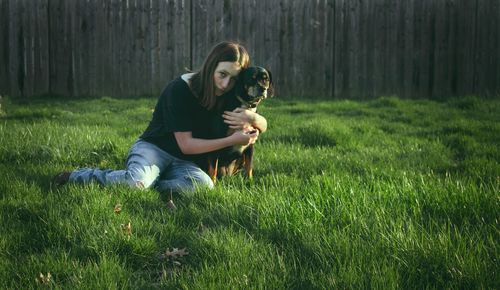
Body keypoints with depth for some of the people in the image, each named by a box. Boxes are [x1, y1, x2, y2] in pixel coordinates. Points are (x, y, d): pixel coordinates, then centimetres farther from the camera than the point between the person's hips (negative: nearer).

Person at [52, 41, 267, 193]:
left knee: (204, 185, -33)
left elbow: (262, 125, 6)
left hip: (183, 162, 5)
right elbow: (185, 145, -18)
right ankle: (74, 177, -13)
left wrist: (251, 117, -19)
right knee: (136, 180, -40)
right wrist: (232, 140, -22)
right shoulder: (181, 90, -18)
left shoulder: (226, 96, 1)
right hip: (153, 148, -5)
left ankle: (145, 185, -19)